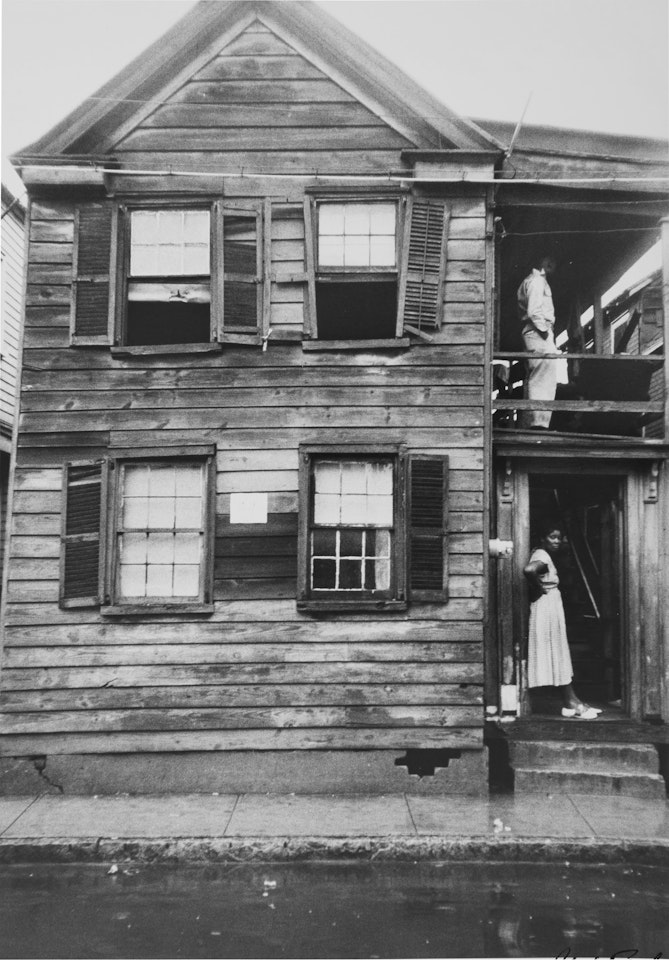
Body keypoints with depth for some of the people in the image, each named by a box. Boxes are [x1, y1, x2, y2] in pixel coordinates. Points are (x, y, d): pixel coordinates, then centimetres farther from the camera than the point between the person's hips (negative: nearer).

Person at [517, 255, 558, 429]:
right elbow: (534, 310, -17)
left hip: (530, 332, 11)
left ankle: (528, 422, 12)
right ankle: (539, 422, -23)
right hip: (539, 332, -11)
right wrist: (545, 330, -16)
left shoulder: (527, 281, 25)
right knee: (545, 379, -16)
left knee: (534, 379, 11)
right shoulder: (537, 280, -5)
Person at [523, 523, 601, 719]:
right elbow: (529, 570, -38)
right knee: (556, 655, -4)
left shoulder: (543, 555, 13)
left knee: (560, 656, 11)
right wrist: (539, 588, -23)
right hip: (546, 608, -10)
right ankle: (570, 703, 3)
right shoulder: (542, 556, -17)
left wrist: (538, 589, 6)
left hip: (552, 608, 10)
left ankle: (572, 702, 16)